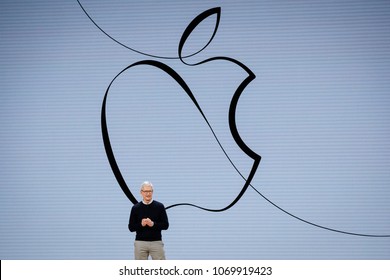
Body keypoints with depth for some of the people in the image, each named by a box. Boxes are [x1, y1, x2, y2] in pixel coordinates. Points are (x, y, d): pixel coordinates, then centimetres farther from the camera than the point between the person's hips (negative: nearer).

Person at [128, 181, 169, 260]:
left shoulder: (159, 206, 2)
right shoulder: (136, 208, 4)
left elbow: (165, 225, -1)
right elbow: (131, 227, 3)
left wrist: (153, 224, -17)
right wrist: (141, 224, -15)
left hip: (156, 242, -1)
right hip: (140, 243, 1)